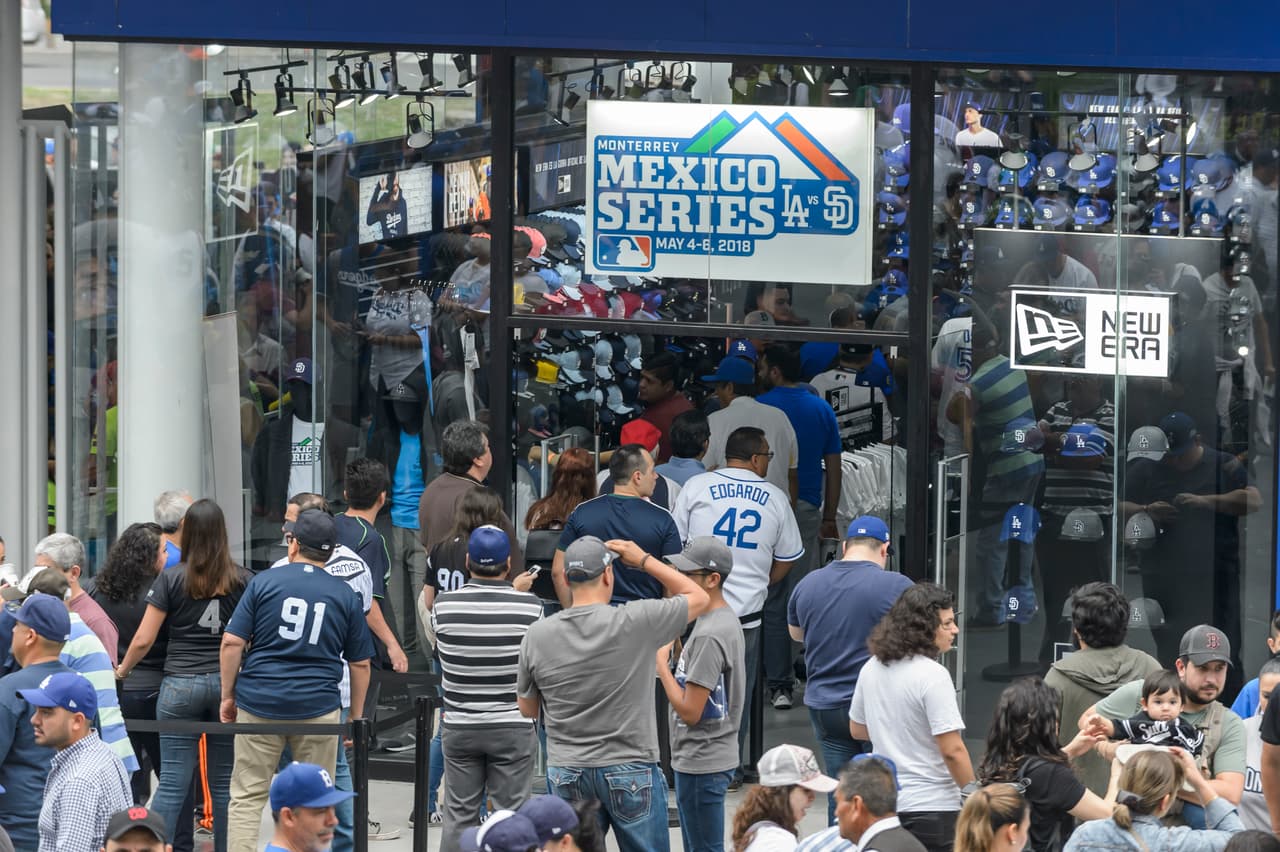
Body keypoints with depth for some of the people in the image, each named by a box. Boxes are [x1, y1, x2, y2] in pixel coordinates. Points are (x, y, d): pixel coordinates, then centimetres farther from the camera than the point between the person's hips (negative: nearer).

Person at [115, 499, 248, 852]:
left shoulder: (171, 579, -2)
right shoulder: (241, 580, 1)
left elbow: (143, 640, -1)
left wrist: (122, 671, 16)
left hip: (180, 684, -1)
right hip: (227, 683, 1)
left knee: (173, 781, -2)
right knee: (224, 781, 6)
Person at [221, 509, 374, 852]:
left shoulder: (264, 582, 1)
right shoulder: (346, 596, 6)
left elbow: (232, 642, -3)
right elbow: (360, 663, 9)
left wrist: (228, 695, 6)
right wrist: (356, 718, 18)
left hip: (258, 703, -1)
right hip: (318, 708, 1)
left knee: (247, 797, 4)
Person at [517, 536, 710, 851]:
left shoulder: (537, 636, -5)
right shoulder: (636, 623, -14)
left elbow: (528, 709, 8)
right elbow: (699, 598, 2)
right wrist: (644, 560, 9)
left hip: (567, 774, 3)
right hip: (631, 773, -3)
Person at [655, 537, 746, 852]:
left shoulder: (710, 636, -23)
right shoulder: (726, 619, 10)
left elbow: (690, 711, -20)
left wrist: (661, 663, -11)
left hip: (702, 766, -11)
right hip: (701, 759, 11)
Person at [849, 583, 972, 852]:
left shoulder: (872, 669, 6)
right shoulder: (932, 676, -17)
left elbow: (857, 729, 20)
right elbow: (952, 750, -19)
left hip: (886, 801, 7)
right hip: (932, 806, -7)